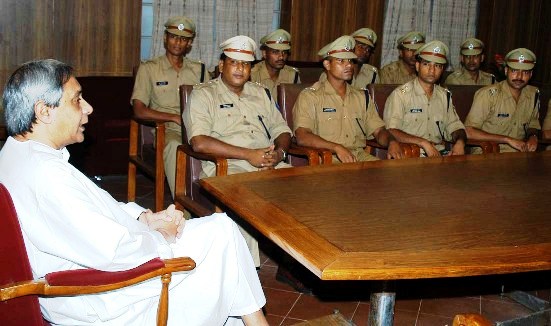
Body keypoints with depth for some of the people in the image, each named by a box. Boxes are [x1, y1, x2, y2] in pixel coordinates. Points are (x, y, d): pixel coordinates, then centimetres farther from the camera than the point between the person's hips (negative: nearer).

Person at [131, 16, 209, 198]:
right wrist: (175, 118, -12)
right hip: (166, 130, -2)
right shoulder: (149, 68, 8)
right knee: (174, 146, -38)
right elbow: (139, 111, -2)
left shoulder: (199, 69, 18)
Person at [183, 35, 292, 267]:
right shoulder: (204, 94, 4)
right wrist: (248, 155, -15)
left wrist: (280, 152, -2)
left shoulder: (261, 94, 24)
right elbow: (199, 142, -11)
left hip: (271, 165, 6)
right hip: (226, 167, -5)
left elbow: (282, 130, 24)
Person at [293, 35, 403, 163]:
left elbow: (378, 130, 17)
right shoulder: (309, 96, 1)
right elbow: (302, 137, -12)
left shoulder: (362, 97, 20)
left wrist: (392, 142, -8)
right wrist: (337, 148, -25)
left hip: (360, 156, 6)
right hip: (328, 159, -6)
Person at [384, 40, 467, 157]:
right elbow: (390, 132, -15)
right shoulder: (400, 94, -5)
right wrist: (423, 142, -24)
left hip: (438, 152, 6)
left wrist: (460, 142, -5)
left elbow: (454, 126, 19)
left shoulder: (445, 96, 17)